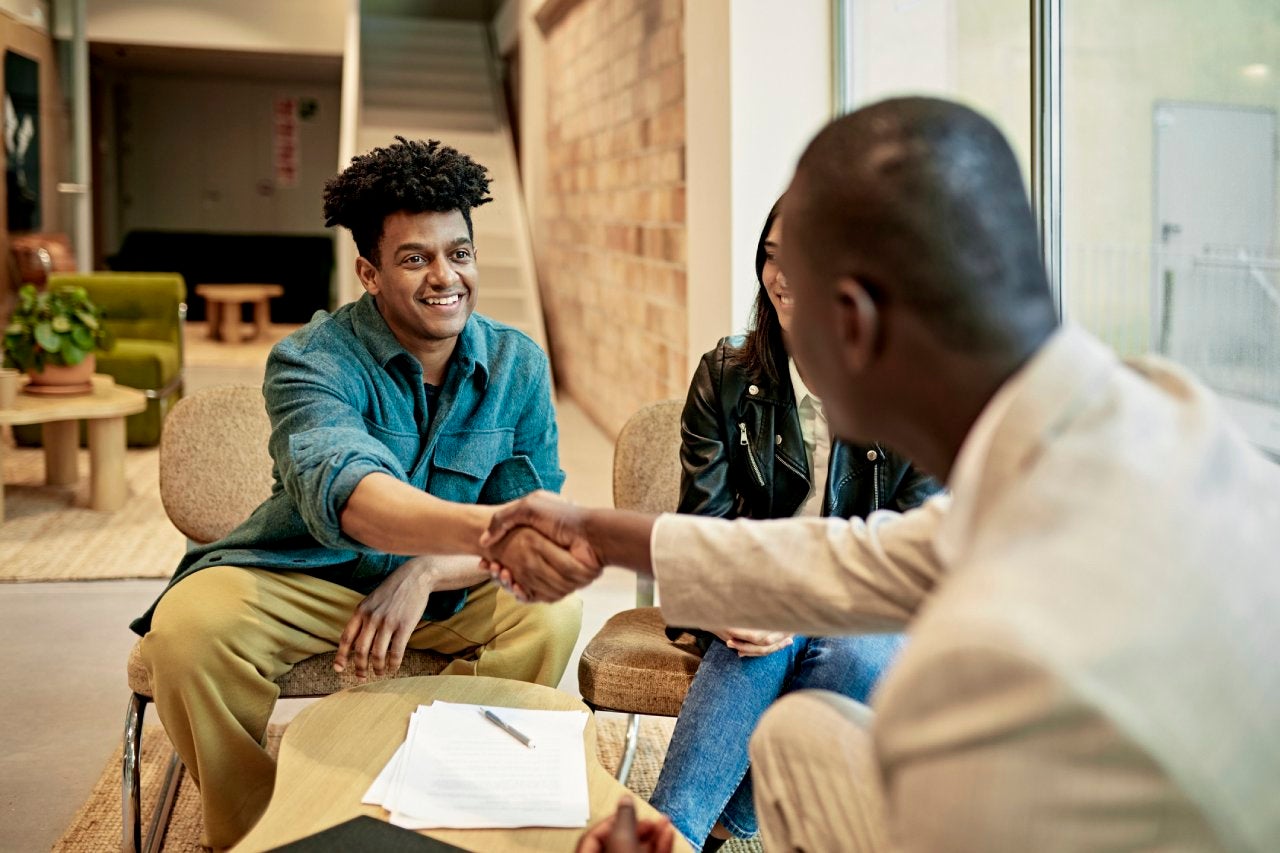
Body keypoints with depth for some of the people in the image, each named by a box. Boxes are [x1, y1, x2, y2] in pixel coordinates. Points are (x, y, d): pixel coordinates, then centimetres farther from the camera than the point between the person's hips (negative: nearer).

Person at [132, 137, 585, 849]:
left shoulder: (519, 366, -6)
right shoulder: (315, 360, -19)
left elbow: (532, 519, -10)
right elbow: (341, 490, -41)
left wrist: (425, 574, -31)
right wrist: (486, 525, -62)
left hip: (447, 590, 3)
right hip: (305, 577, -2)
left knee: (551, 614, -26)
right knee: (189, 628, -30)